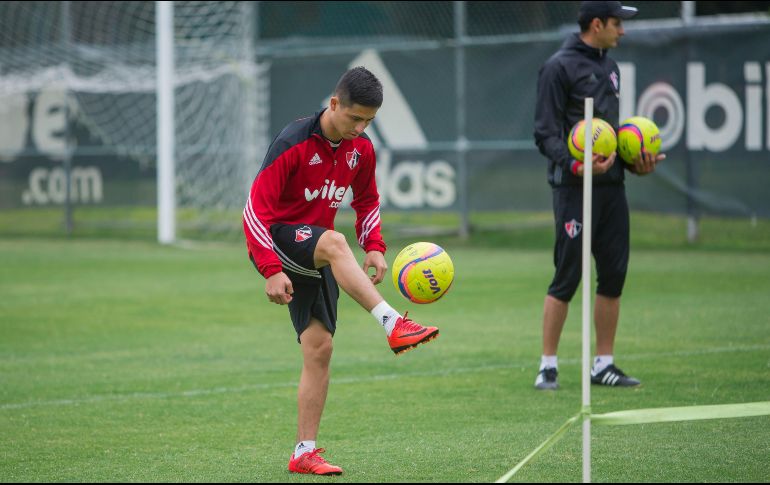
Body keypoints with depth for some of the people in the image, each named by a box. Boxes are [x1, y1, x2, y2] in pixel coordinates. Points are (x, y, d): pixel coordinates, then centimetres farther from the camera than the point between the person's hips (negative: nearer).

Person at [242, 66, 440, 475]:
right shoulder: (293, 144, -19)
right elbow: (256, 208, -20)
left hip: (315, 260, 7)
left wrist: (374, 247, 0)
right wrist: (271, 270, -27)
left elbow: (367, 202, 18)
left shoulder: (361, 149, 1)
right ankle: (393, 325, -52)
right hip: (276, 241, -7)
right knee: (334, 243, -38)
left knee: (319, 348, -3)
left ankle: (304, 453, 2)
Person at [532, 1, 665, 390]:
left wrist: (634, 162, 10)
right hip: (575, 187, -8)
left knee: (614, 275, 6)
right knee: (567, 277, -7)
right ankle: (548, 366, 0)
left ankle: (603, 365, 14)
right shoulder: (559, 67, -7)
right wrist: (574, 165, -26)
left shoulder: (609, 67, 18)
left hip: (611, 185, 8)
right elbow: (545, 133, -11)